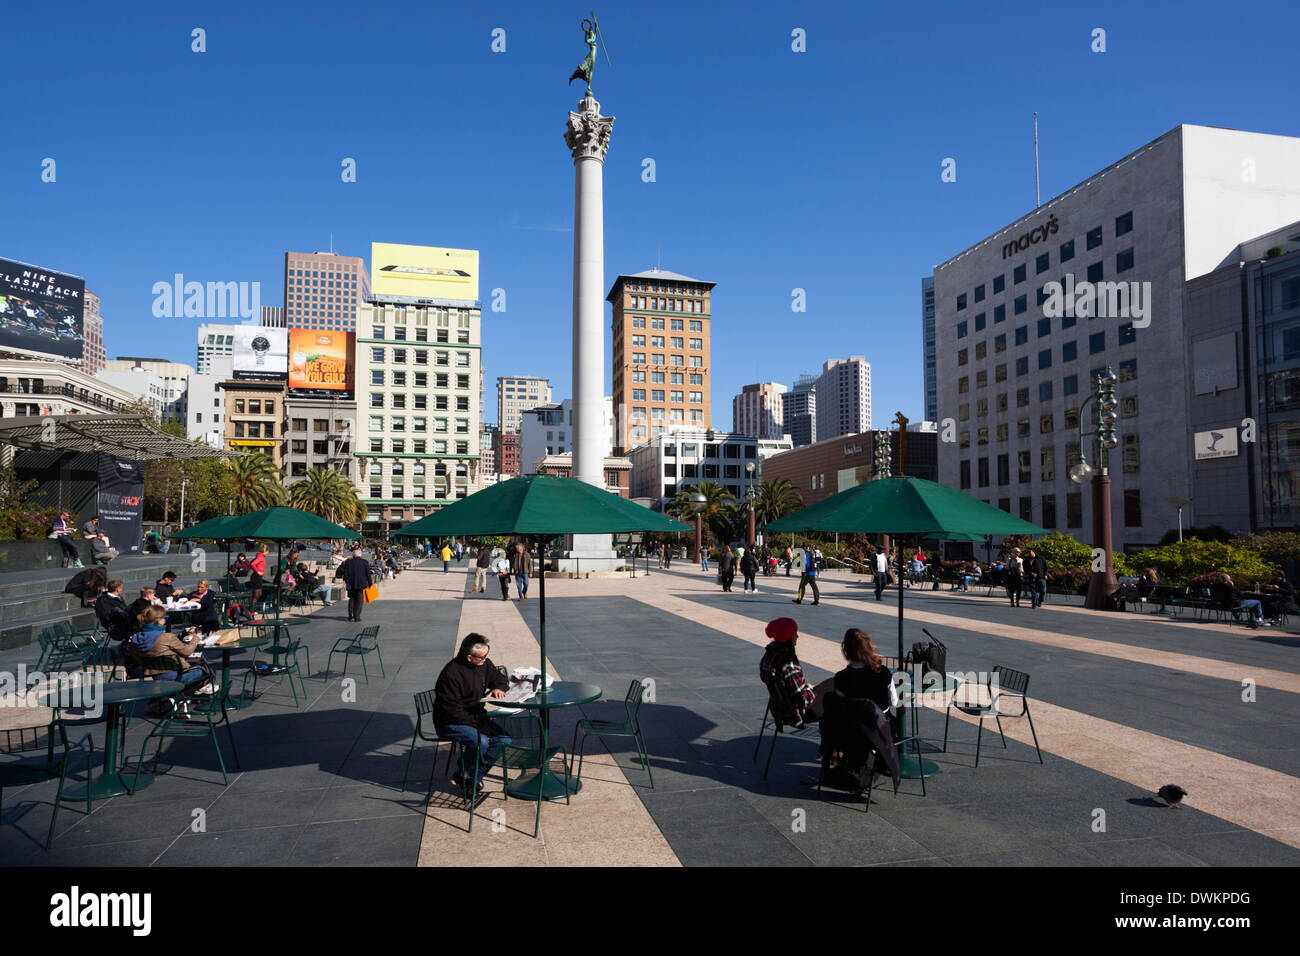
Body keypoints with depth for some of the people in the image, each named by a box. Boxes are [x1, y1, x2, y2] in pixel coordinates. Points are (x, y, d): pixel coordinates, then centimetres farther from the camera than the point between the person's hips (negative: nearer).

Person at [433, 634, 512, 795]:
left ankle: (474, 776, -2)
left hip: (476, 716, 7)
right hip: (450, 723, -7)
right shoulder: (451, 674, -23)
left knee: (504, 739, -15)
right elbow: (452, 710, -22)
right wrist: (477, 723, -23)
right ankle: (464, 776, -5)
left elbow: (500, 678, 18)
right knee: (481, 741, -32)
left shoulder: (484, 663, 0)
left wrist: (498, 688, -6)